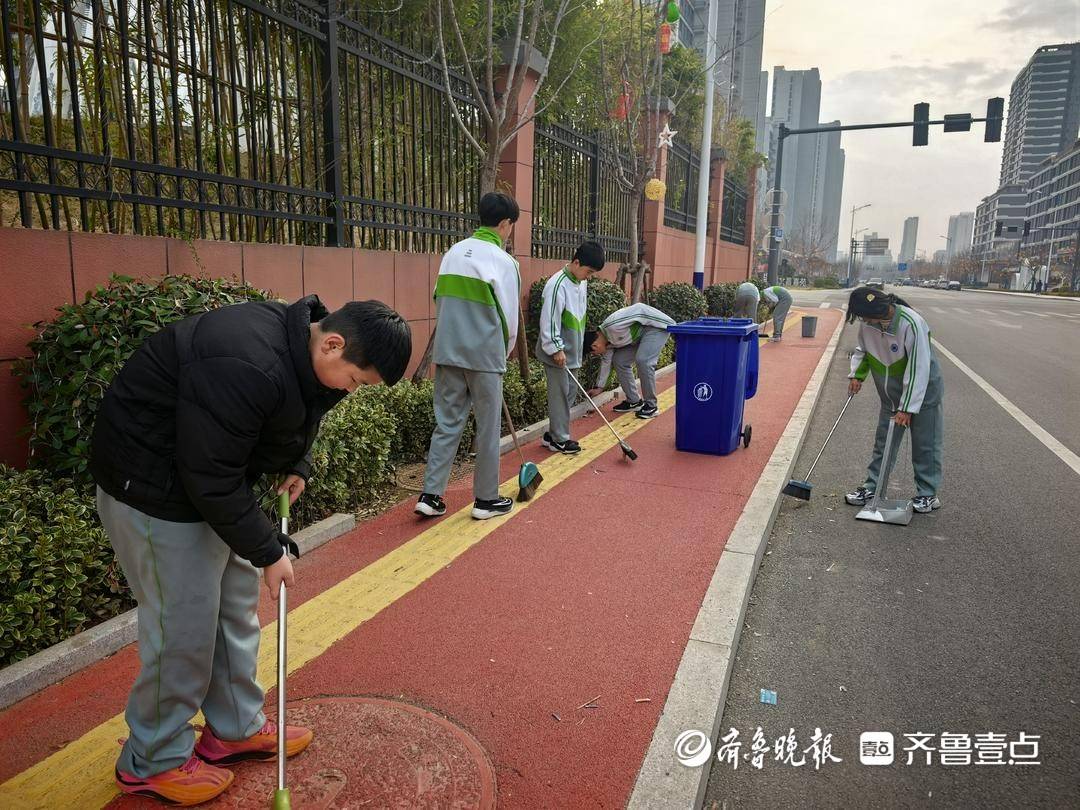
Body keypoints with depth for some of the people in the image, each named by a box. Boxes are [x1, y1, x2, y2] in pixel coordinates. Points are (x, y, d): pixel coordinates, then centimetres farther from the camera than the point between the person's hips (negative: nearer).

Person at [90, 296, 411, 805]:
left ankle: (238, 729, 33)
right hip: (155, 490, -9)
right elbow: (211, 477, -29)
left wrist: (296, 467, 1)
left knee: (238, 607, 15)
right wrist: (267, 551, -19)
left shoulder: (302, 343, -5)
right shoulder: (247, 369, -35)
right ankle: (152, 762, 23)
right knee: (184, 625, 0)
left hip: (213, 477, 9)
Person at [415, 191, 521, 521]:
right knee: (488, 428, 7)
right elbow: (509, 315, -4)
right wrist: (504, 352, 13)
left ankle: (430, 496, 9)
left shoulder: (454, 252, 8)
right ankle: (486, 500, 17)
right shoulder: (502, 260, -8)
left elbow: (440, 299, 11)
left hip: (448, 353, 5)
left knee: (447, 423, 11)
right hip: (484, 355, -5)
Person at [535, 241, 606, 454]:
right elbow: (549, 320, -20)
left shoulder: (581, 284, 9)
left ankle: (552, 434, 22)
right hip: (557, 353, -9)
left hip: (572, 351, 9)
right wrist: (556, 349, -20)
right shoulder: (558, 285, -18)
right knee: (560, 394, -3)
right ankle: (559, 439, 8)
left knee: (570, 392, 12)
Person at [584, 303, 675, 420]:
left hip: (657, 325, -9)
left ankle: (651, 406, -11)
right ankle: (633, 401, 11)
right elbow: (606, 362, 14)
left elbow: (639, 308, -24)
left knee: (642, 360, -23)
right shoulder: (607, 340, 0)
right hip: (641, 332, 9)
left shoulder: (612, 327, -28)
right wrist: (599, 387, 19)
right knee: (619, 360, 2)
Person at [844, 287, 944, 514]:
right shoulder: (868, 323, -10)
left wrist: (907, 407, -27)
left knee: (925, 444, 6)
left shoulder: (911, 323, -30)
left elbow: (919, 370, -28)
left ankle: (928, 494, 18)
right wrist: (857, 374, -6)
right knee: (883, 443, 12)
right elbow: (863, 350, 11)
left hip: (923, 393, -6)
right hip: (890, 397, 6)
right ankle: (872, 487, 20)